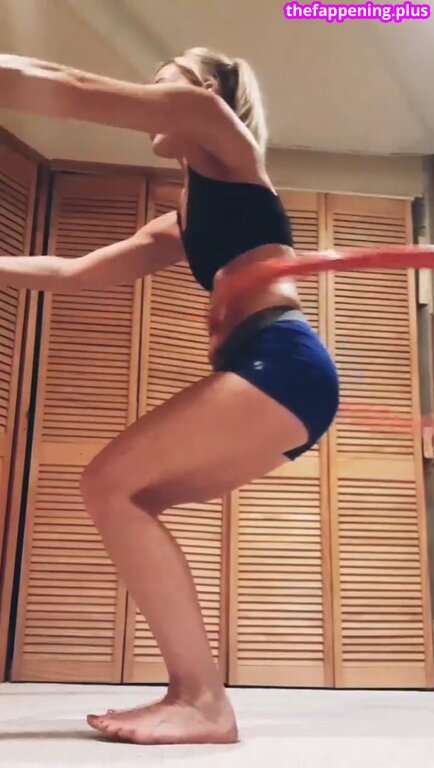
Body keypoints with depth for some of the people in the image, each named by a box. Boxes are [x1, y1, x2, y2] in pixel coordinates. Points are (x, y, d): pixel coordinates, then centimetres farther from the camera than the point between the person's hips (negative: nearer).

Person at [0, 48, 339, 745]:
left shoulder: (224, 141, 10)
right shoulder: (178, 226, 30)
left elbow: (73, 90, 3)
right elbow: (73, 273, 29)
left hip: (282, 364, -9)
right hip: (267, 375, 9)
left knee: (110, 484, -14)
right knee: (127, 499, 7)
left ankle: (205, 700, -13)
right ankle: (190, 691, 3)